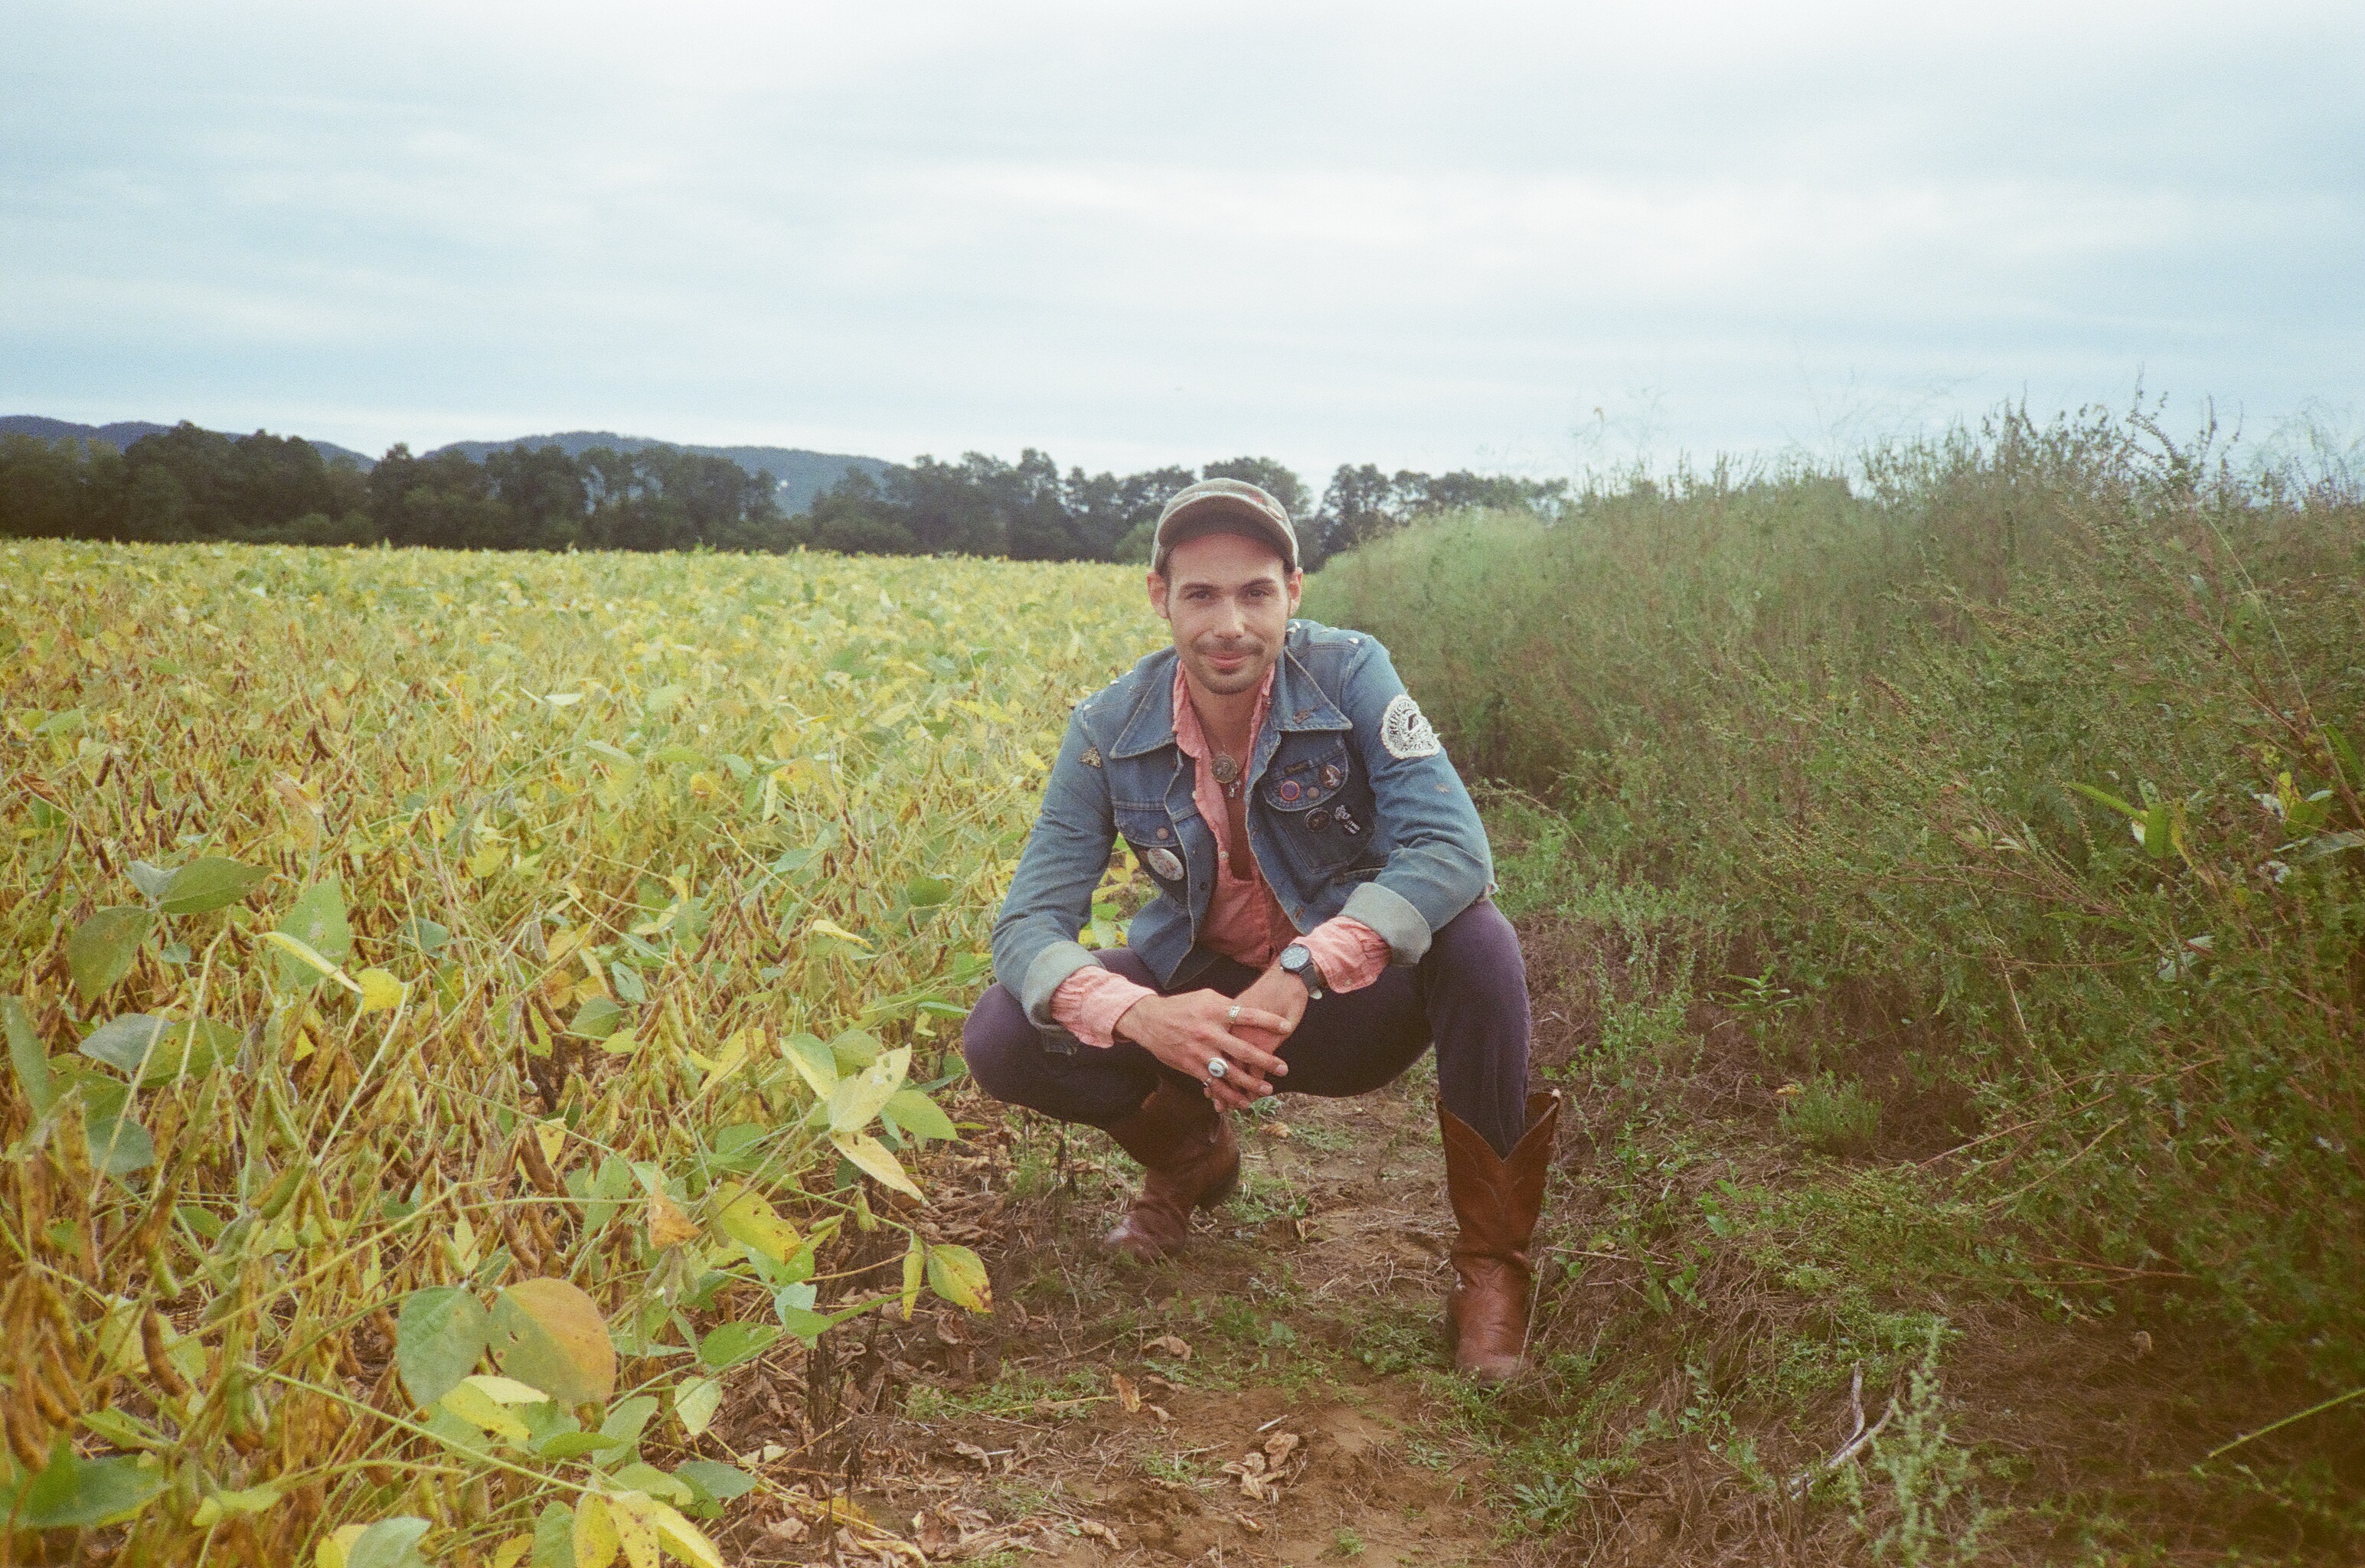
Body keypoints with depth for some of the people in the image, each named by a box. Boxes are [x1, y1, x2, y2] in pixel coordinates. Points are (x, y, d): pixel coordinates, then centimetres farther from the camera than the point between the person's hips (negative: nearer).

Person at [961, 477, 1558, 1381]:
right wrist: (1139, 1015, -39)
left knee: (1475, 940, -34)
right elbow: (1027, 924, -18)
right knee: (999, 1041, -20)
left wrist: (1303, 971, -42)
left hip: (1353, 995, -2)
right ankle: (1189, 1151, 12)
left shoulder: (1349, 675, -19)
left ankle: (1492, 1256, -14)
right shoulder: (1110, 731, -13)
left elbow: (1454, 849, -29)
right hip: (1200, 996, 2)